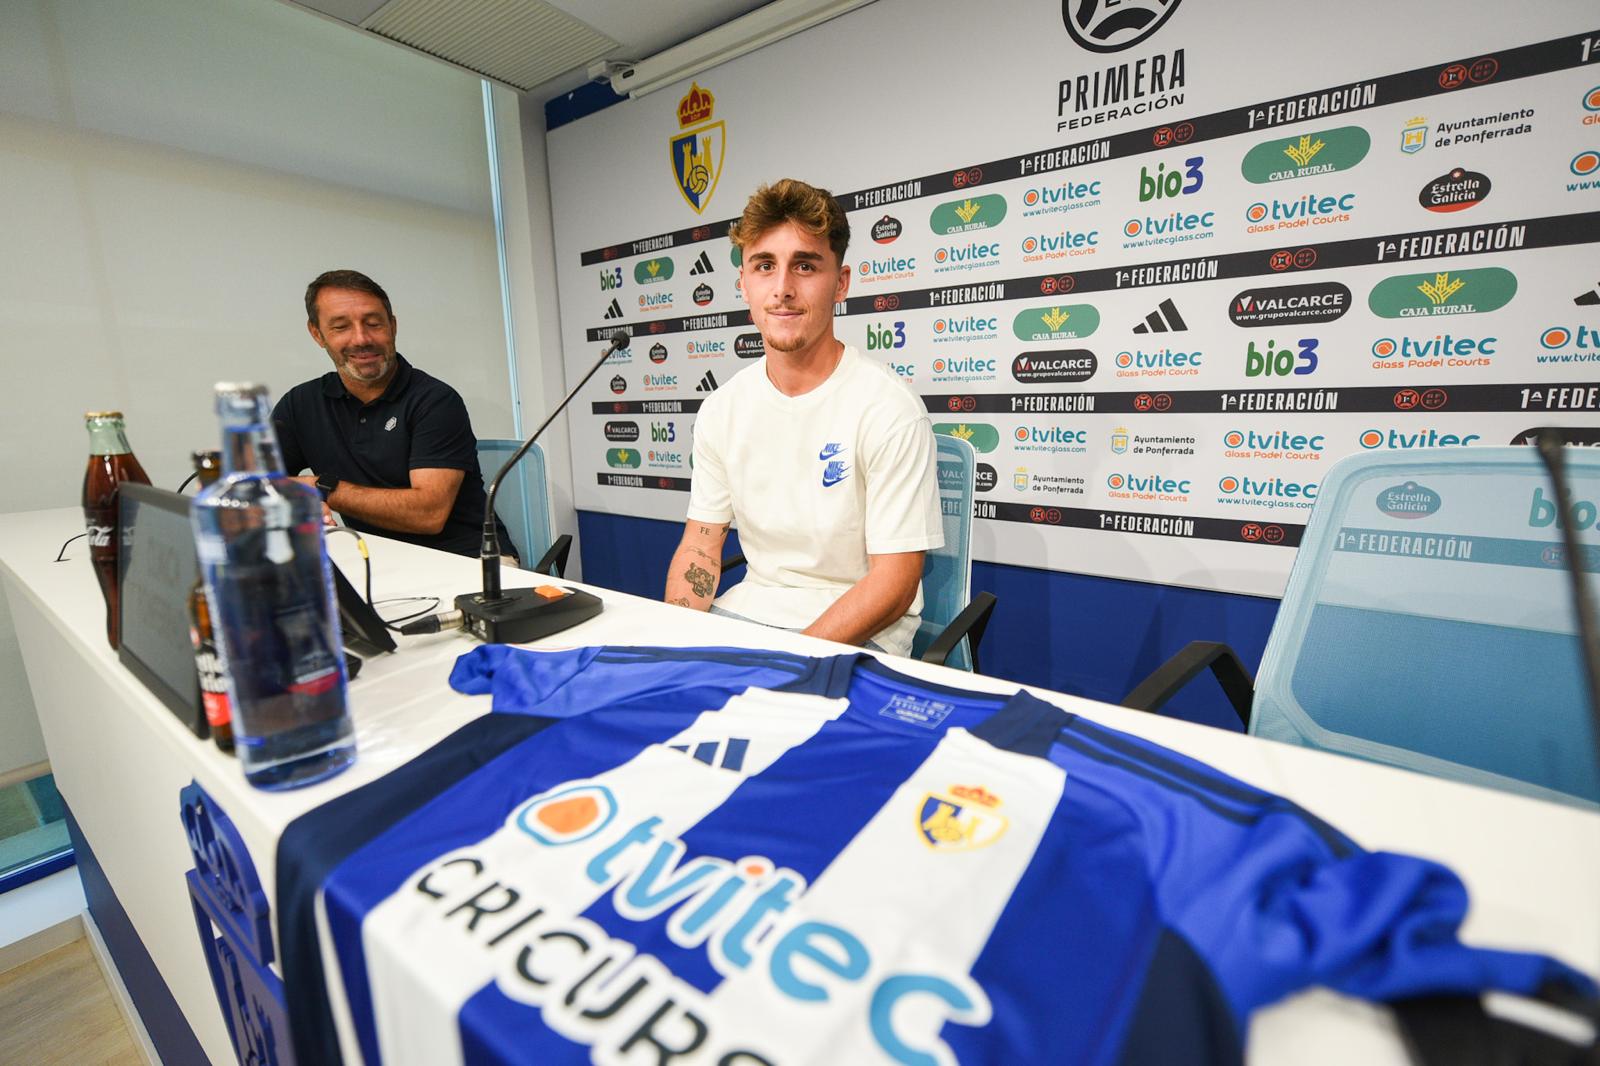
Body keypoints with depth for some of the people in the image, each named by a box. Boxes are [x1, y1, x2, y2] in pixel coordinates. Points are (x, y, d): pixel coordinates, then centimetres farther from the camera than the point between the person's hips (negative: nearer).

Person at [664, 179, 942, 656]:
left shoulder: (889, 409, -15)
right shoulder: (721, 410, 2)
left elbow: (894, 584, -16)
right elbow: (699, 546, 6)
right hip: (749, 608, 5)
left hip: (857, 633, -4)